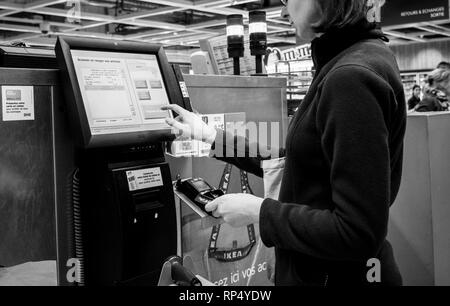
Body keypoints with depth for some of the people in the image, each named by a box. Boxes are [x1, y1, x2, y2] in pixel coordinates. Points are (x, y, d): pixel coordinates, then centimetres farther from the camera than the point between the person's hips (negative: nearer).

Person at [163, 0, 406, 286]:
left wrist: (259, 210, -17)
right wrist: (209, 135, 12)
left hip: (336, 275, -9)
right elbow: (295, 164, 11)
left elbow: (357, 233, -27)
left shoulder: (352, 77, -24)